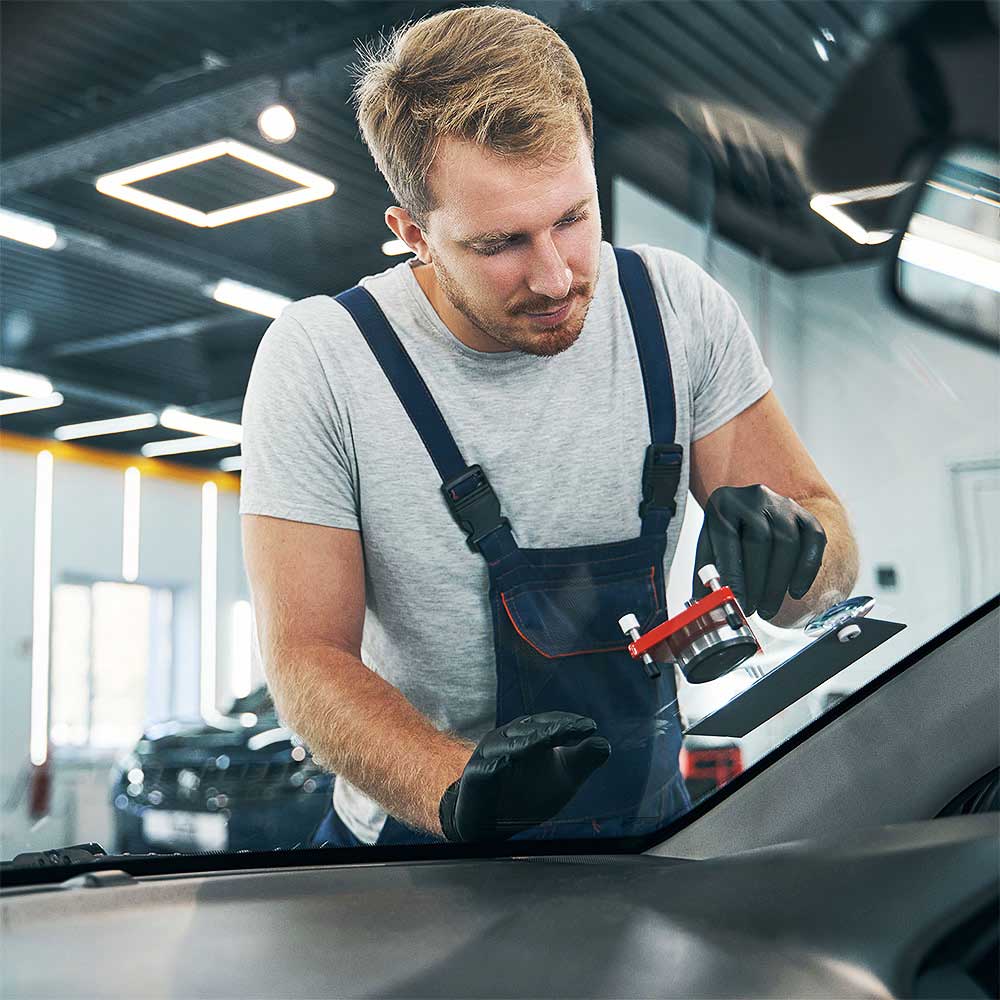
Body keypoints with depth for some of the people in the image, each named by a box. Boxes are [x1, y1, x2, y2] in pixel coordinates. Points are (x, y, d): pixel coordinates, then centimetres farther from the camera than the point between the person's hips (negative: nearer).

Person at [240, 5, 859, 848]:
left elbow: (828, 543, 0)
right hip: (424, 839, -1)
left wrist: (787, 539, -23)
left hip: (650, 823, 2)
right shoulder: (318, 364, -14)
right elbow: (307, 657, -13)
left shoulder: (677, 307, -6)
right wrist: (457, 790, -31)